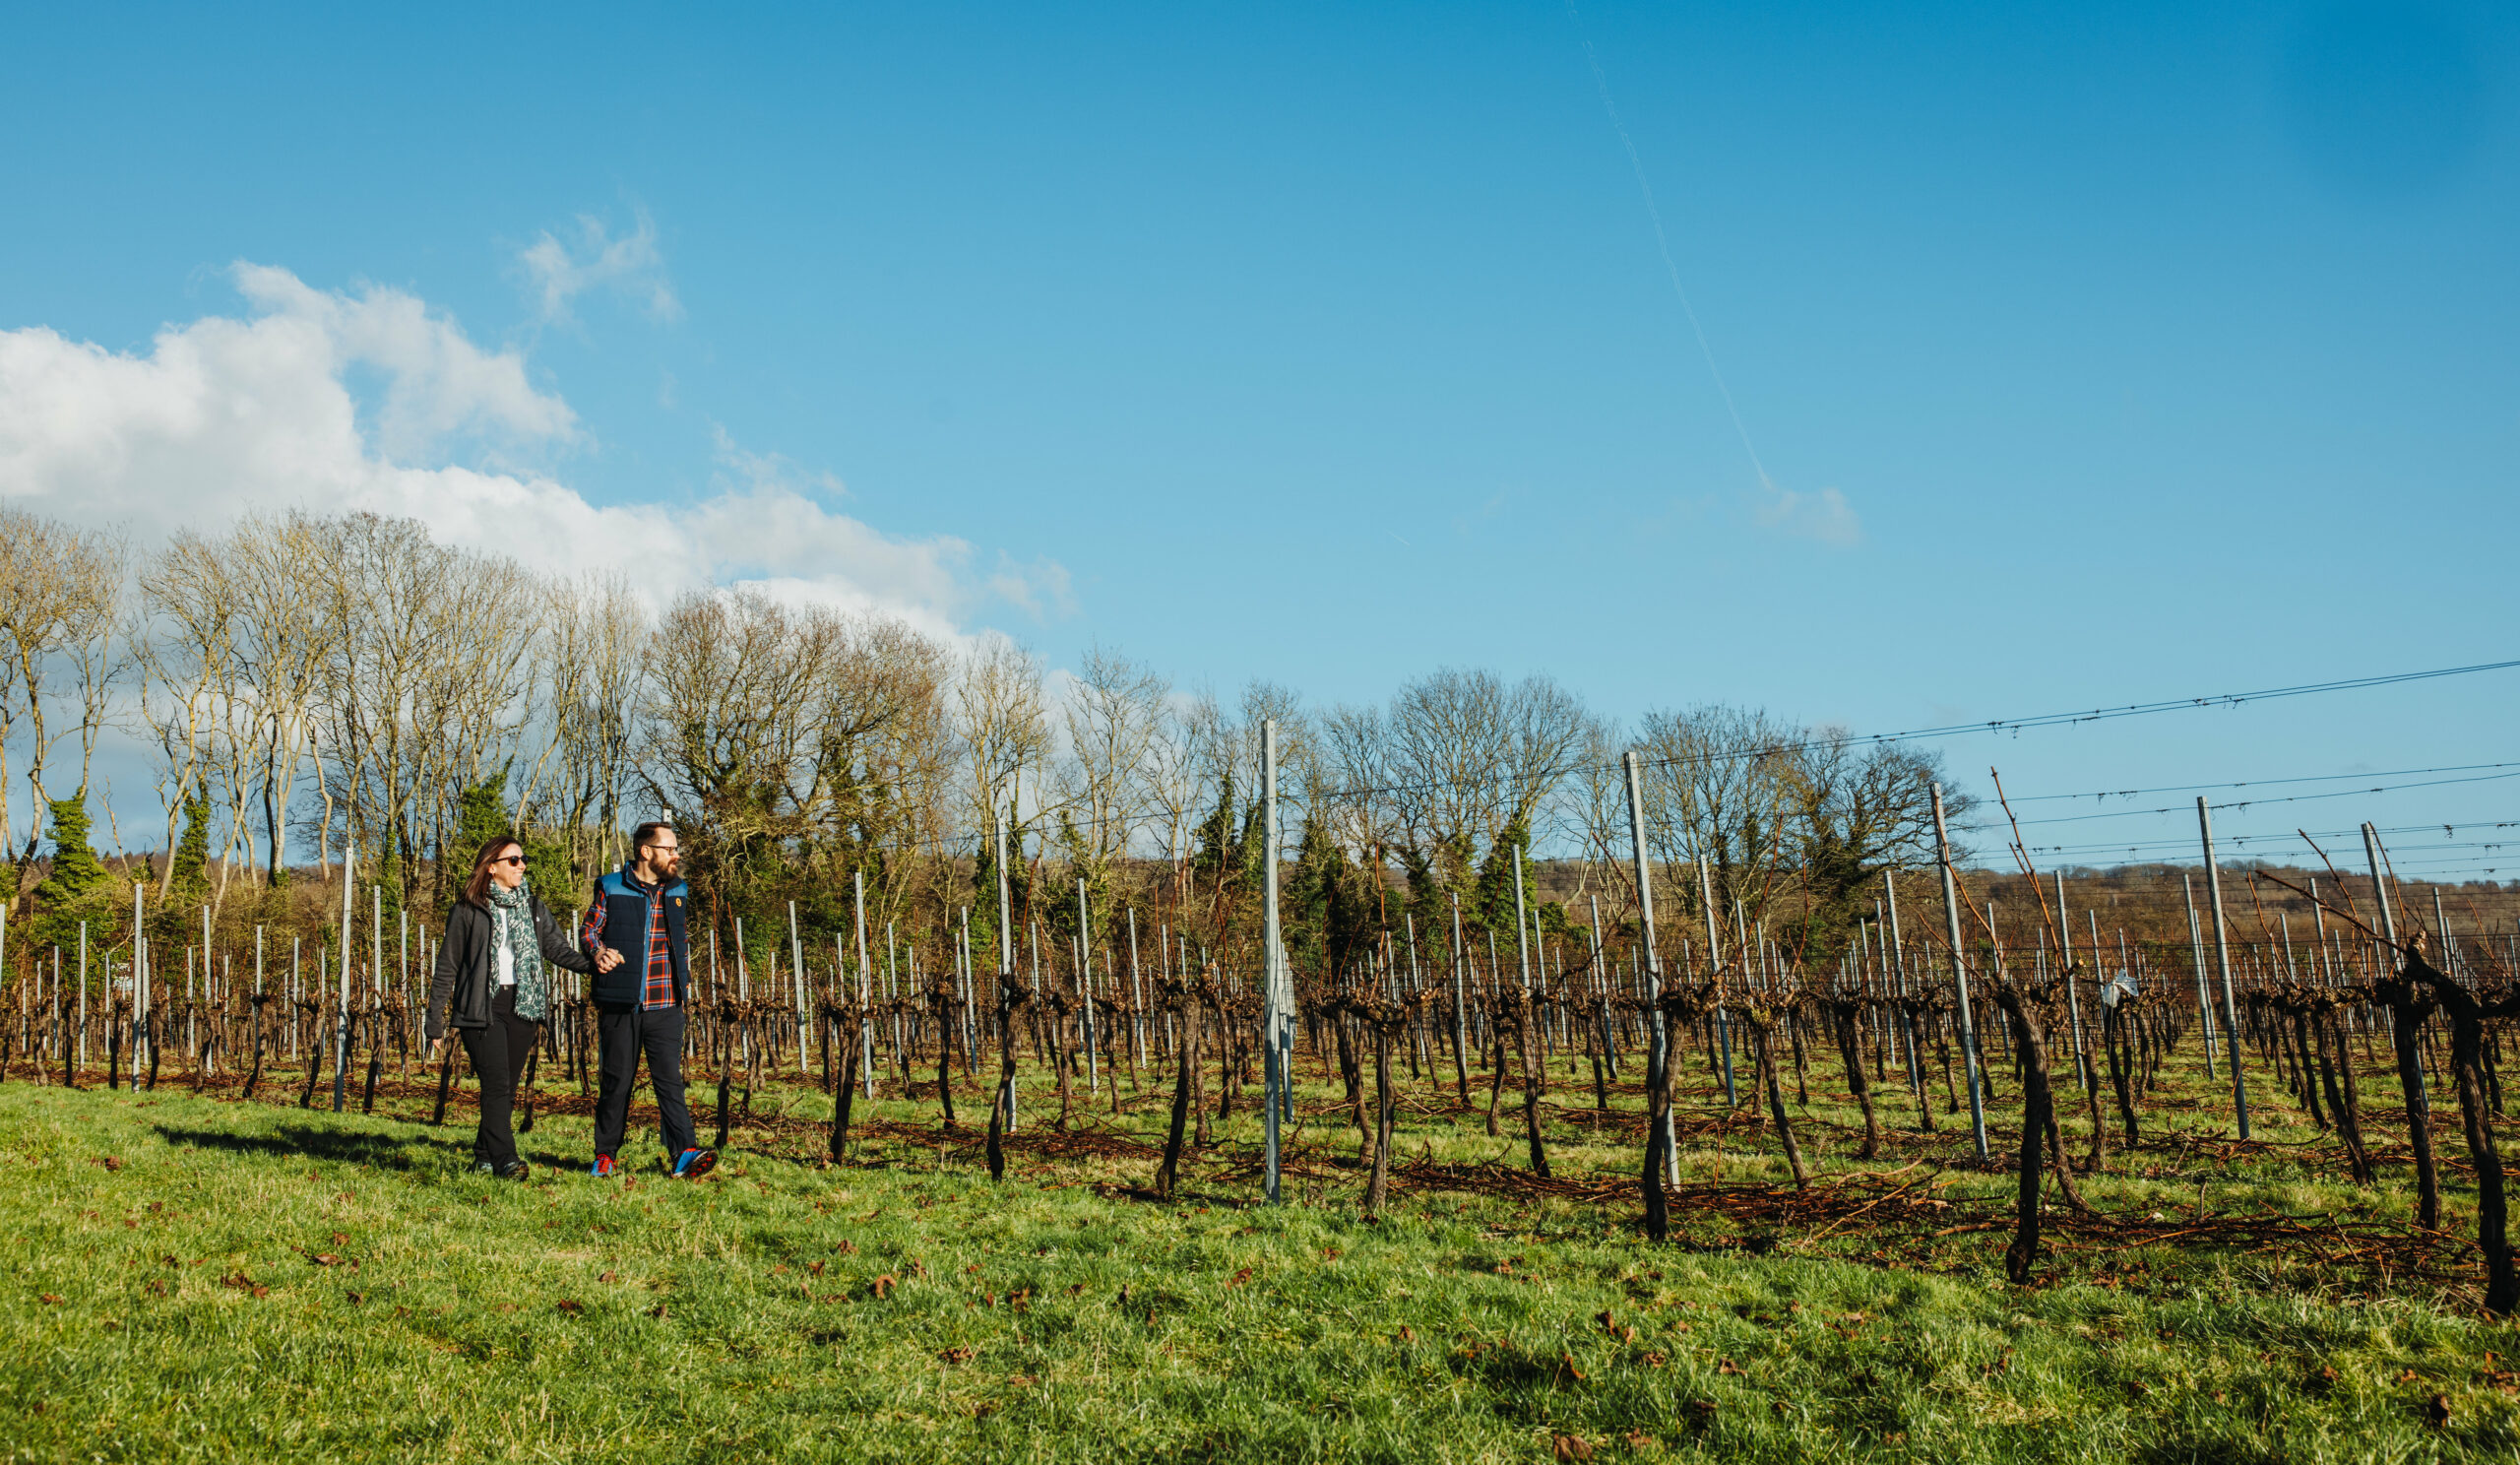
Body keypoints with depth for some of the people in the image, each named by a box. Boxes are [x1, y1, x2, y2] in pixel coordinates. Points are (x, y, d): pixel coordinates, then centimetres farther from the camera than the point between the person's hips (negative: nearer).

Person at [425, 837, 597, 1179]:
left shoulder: (533, 907, 14)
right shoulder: (468, 911, 2)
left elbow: (557, 947, 3)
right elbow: (446, 968, 5)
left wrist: (590, 965, -17)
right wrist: (436, 1025, 3)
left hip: (522, 1006, 4)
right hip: (481, 1009, -4)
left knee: (507, 1087, 5)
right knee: (496, 1084, -14)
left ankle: (484, 1156, 17)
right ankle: (505, 1160, -18)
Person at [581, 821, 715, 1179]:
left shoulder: (677, 891, 14)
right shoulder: (611, 889, 2)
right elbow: (590, 929, 6)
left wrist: (684, 978, 15)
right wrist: (599, 952, -15)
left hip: (664, 1005, 2)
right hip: (619, 1003, -2)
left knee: (669, 1078, -8)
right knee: (616, 1081, 5)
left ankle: (684, 1153, -16)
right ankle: (605, 1155, 19)